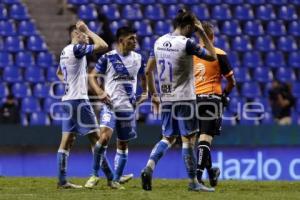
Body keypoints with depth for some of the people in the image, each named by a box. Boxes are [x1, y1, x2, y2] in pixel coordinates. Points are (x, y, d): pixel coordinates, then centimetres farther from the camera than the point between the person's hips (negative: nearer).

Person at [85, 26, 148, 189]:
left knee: (123, 145, 10)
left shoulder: (138, 59, 7)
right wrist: (100, 92, -16)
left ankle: (116, 180, 20)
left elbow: (143, 77, 24)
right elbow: (92, 76, 0)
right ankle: (94, 175, -10)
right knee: (104, 137, -23)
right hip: (110, 106, -5)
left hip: (128, 108, 5)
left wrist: (145, 93, 7)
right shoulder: (108, 58, -6)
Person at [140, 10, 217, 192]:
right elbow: (212, 56, -5)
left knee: (168, 138, 14)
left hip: (166, 99, 6)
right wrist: (203, 33, 1)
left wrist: (153, 94, 20)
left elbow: (148, 71, 11)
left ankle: (149, 167, -6)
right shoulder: (186, 43, -14)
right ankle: (193, 182, 4)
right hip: (184, 99, -6)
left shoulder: (159, 42, 5)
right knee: (189, 139, 1)